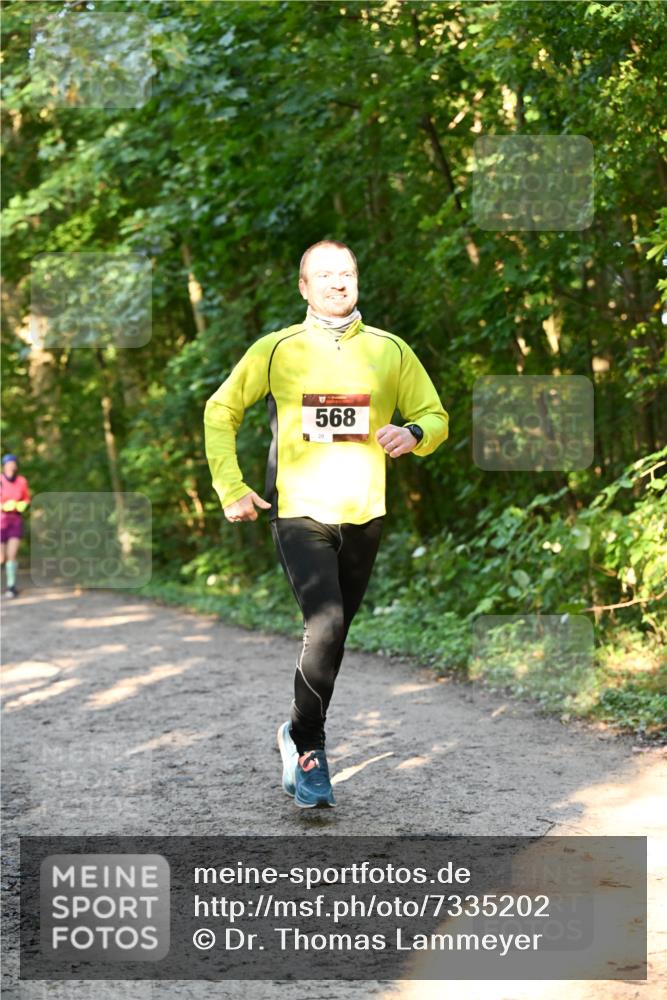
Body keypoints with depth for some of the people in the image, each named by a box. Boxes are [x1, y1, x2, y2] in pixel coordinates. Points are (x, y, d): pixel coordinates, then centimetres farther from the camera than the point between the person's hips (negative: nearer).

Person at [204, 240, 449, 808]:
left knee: (333, 635, 11)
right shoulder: (276, 349, 2)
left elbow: (435, 417, 14)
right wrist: (230, 488, 1)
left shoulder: (391, 351, 7)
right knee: (326, 625, -20)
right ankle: (309, 749, -4)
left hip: (364, 514, 3)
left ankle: (299, 734, 33)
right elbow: (220, 411, 11)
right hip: (299, 510, -3)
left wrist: (413, 435, -10)